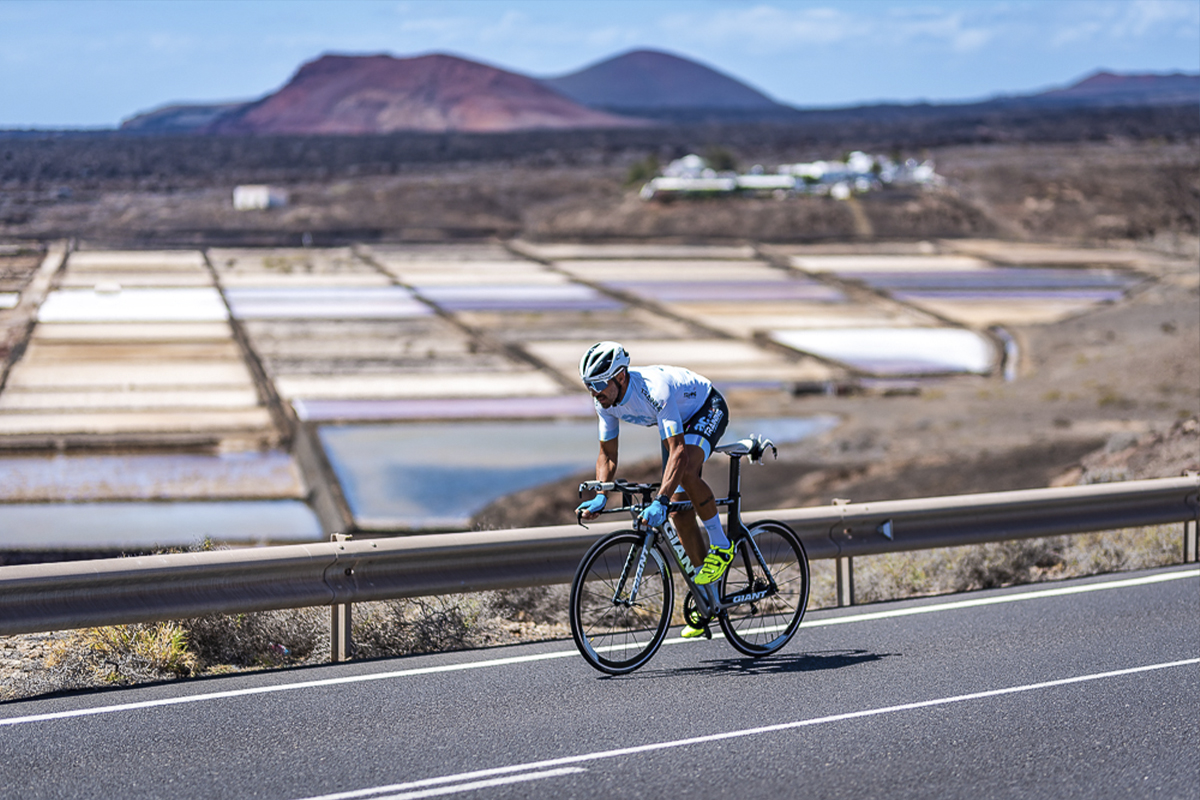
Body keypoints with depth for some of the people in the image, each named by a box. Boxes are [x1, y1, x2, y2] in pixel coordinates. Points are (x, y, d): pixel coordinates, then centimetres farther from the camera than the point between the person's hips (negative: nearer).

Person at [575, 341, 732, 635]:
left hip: (707, 409, -7)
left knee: (686, 471, -37)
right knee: (680, 514, 2)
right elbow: (607, 455, -8)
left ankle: (721, 545, -17)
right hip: (678, 420, 7)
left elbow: (678, 451, -48)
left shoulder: (655, 390, -41)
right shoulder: (606, 401, -19)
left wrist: (660, 501, -57)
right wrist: (600, 497, -24)